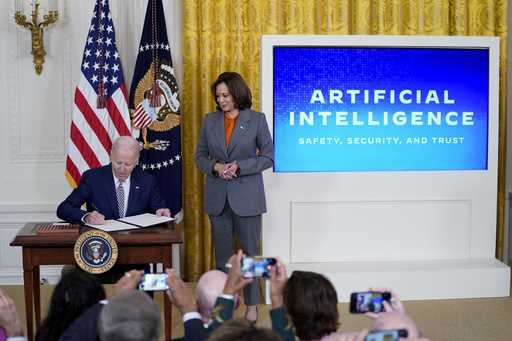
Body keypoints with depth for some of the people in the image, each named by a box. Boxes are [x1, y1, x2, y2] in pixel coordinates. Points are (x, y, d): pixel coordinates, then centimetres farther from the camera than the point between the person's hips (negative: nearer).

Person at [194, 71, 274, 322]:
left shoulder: (256, 120, -3)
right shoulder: (210, 121, 6)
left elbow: (268, 157, -3)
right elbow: (200, 156, 10)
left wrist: (239, 167, -15)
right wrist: (215, 166, -10)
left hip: (246, 195, -3)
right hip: (217, 196, 3)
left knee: (250, 251, 3)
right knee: (222, 253, 10)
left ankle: (251, 305, 15)